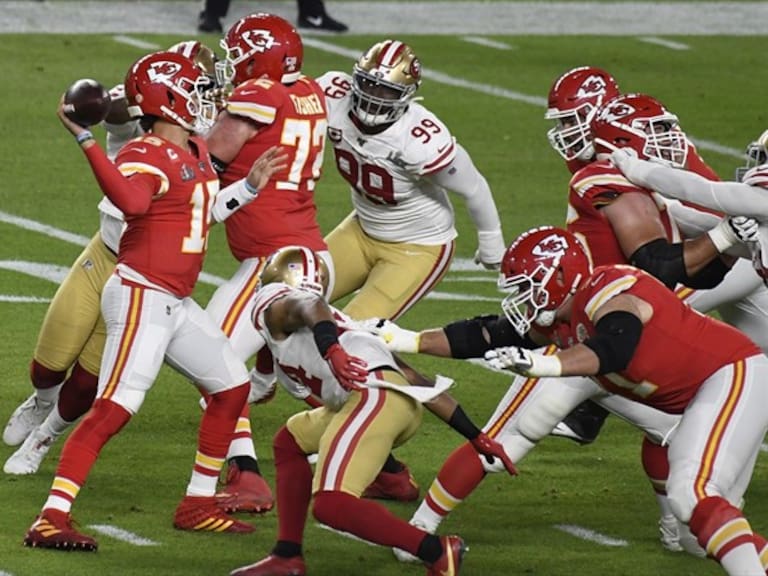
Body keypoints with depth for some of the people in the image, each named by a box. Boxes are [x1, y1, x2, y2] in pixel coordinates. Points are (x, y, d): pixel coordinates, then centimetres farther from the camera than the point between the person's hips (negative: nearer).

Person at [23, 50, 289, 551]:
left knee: (232, 386, 18)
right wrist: (86, 140, -44)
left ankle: (198, 505, 25)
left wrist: (250, 186, 23)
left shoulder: (196, 152, 13)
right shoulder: (145, 156, -16)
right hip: (141, 296, -10)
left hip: (176, 303, 10)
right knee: (115, 408, -19)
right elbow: (130, 199, -39)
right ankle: (51, 518, -23)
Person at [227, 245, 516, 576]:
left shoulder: (273, 305, 17)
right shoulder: (346, 324, 37)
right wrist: (476, 437, 30)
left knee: (331, 507, -17)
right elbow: (419, 382, 31)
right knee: (290, 443, 26)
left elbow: (309, 307, -10)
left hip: (373, 393, -9)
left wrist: (331, 351, -31)